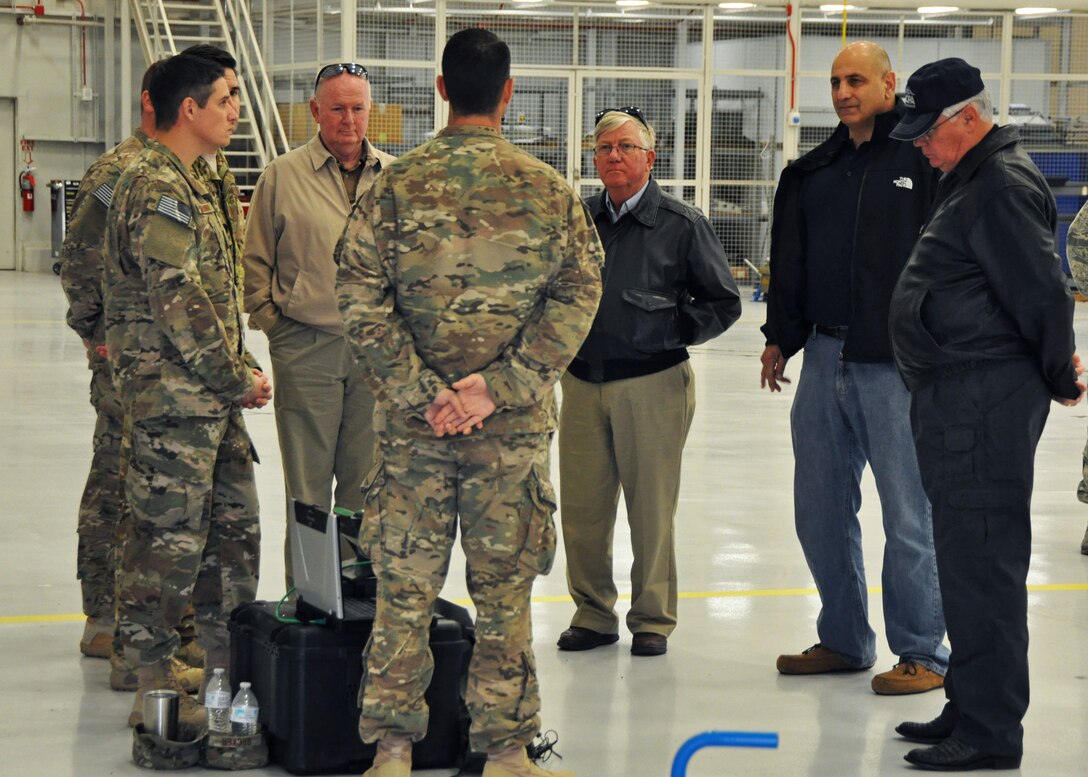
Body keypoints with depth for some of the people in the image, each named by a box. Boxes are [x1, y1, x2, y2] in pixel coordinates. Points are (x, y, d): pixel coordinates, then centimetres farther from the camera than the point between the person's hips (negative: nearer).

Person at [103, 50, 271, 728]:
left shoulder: (189, 186, 18)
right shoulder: (158, 189, -15)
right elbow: (179, 304, -21)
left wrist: (244, 368, 12)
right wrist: (238, 380, -13)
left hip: (214, 397, 10)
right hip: (172, 397, -10)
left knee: (236, 529, 13)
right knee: (169, 540, -4)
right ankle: (155, 687, 3)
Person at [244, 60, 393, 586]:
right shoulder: (283, 176, 1)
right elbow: (256, 260, 6)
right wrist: (270, 321, -2)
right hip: (306, 348, -3)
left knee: (365, 481, 8)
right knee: (308, 484, 1)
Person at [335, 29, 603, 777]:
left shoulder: (396, 186, -3)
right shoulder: (550, 191, -1)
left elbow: (362, 302, -7)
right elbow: (577, 299, -6)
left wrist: (423, 393, -8)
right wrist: (497, 388, -10)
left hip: (413, 422, 0)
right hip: (516, 429, 0)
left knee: (405, 589, 7)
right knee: (505, 590, 9)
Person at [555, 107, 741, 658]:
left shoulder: (682, 225, -1)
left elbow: (723, 303, 3)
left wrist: (671, 332, -5)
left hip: (651, 383, -4)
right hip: (583, 382, 4)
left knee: (651, 509, 3)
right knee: (581, 508, 5)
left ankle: (652, 620, 16)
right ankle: (593, 614, 20)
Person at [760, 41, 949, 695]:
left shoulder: (924, 158, -5)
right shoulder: (815, 171, 15)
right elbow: (791, 261, 20)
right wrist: (782, 337, 15)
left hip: (895, 365, -7)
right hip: (825, 359, 7)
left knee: (908, 515, -2)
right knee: (821, 510, 12)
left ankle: (924, 653, 8)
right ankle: (844, 641, 25)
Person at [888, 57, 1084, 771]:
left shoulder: (1004, 184, -14)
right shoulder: (970, 181, 20)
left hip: (985, 397, -11)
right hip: (957, 399, 11)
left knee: (982, 560, -8)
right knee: (969, 557, 16)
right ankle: (971, 709, 25)